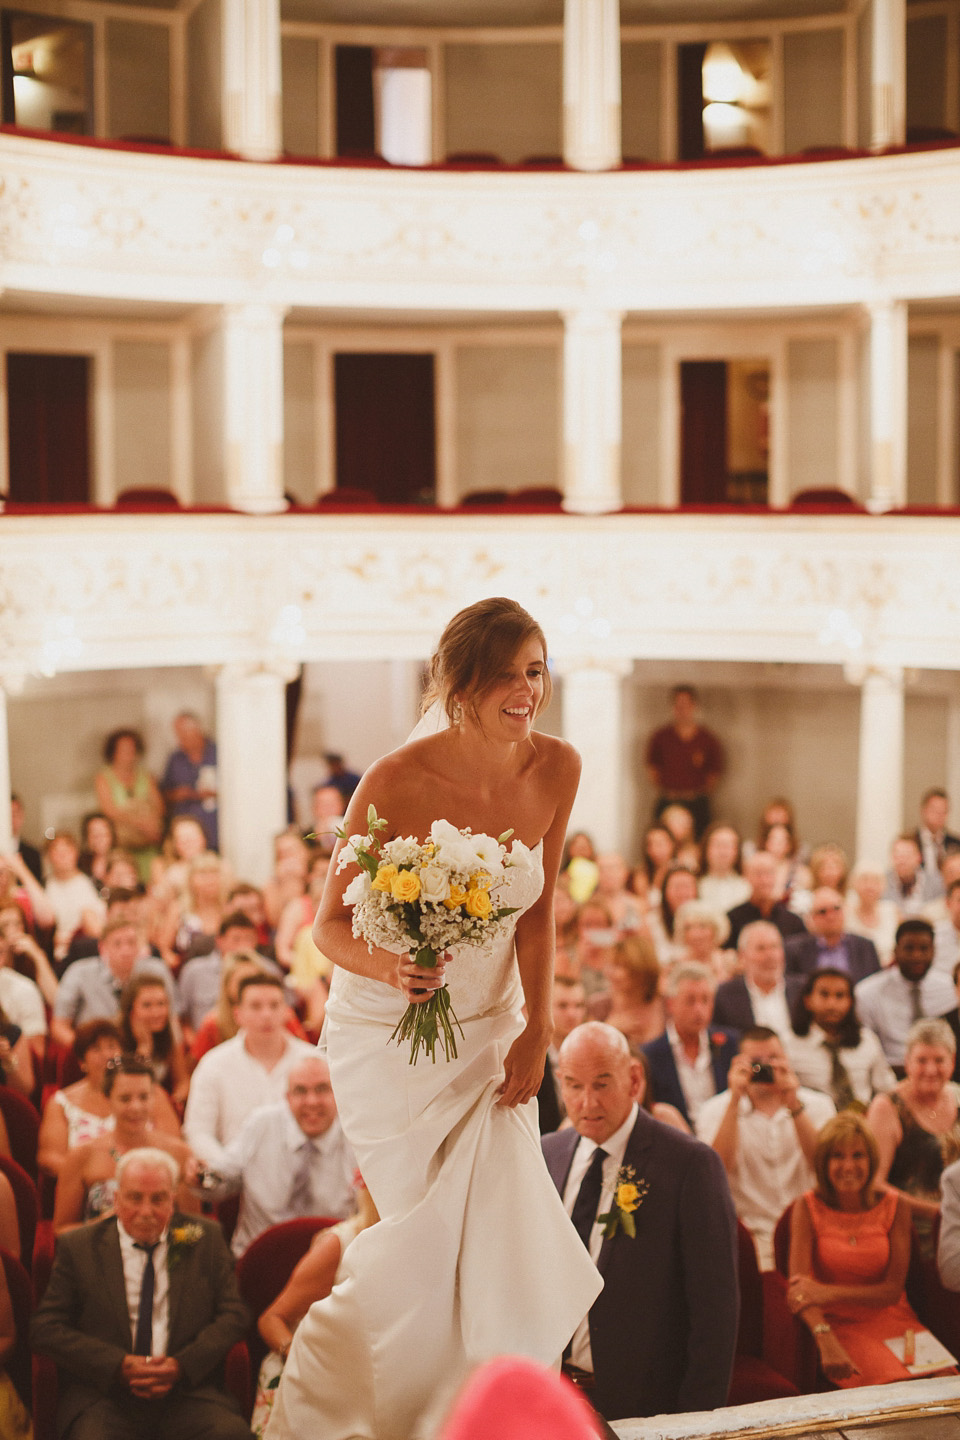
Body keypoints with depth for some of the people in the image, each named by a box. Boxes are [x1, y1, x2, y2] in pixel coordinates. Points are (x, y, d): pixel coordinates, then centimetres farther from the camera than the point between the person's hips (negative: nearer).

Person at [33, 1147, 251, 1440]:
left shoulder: (205, 1238, 12)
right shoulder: (78, 1247, 8)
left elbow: (233, 1315, 9)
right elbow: (45, 1329, 2)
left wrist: (182, 1366, -9)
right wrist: (119, 1366, -11)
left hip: (187, 1392, 2)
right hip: (104, 1398, -1)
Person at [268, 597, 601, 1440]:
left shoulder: (556, 770, -8)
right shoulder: (399, 783, -22)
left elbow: (538, 911, 4)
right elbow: (330, 925, -14)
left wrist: (537, 1030, -3)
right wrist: (390, 967, -34)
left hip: (491, 1032, 5)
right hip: (391, 1037, -4)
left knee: (503, 1236, 1)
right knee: (437, 1240, -4)